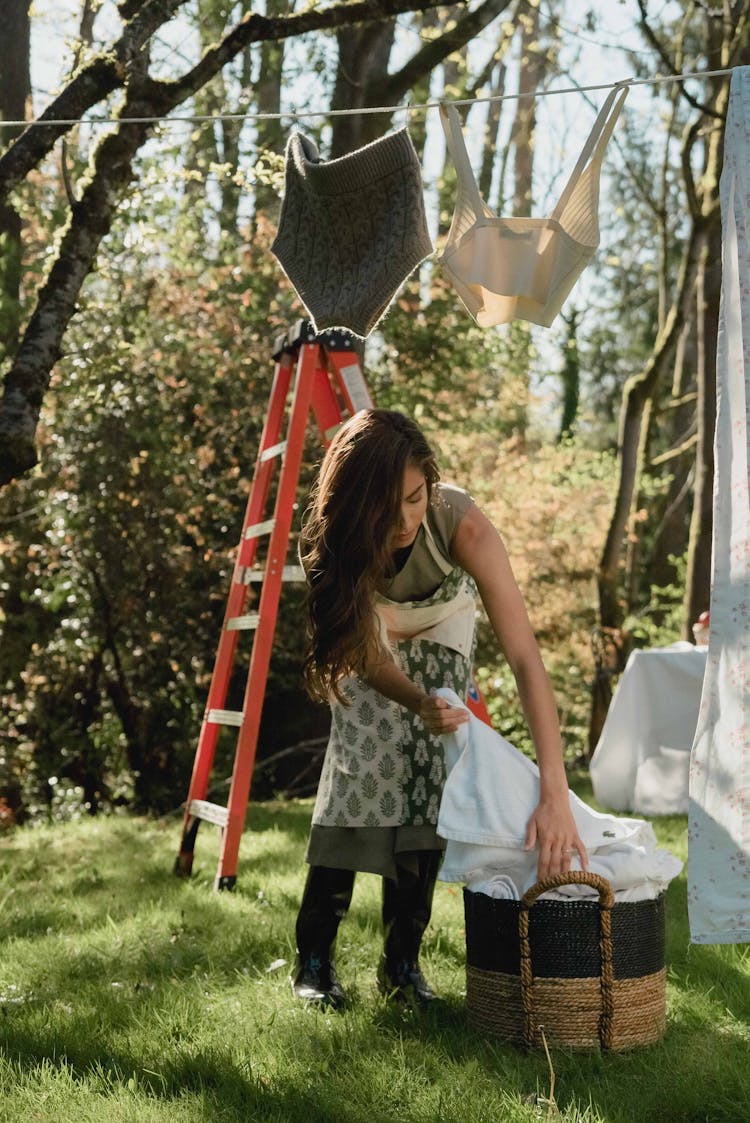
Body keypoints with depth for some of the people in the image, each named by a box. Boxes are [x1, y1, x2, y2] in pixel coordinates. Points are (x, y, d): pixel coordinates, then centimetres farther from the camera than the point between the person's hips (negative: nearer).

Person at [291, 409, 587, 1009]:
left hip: (441, 636, 0)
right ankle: (314, 959, -3)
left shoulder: (460, 523, -40)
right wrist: (419, 704, -50)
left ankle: (403, 963, 4)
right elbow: (369, 655, -27)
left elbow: (525, 657, -45)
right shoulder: (329, 542, -34)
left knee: (430, 784, -10)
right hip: (372, 638, 0)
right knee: (357, 776, -14)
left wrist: (555, 794, -54)